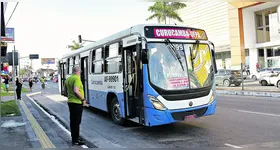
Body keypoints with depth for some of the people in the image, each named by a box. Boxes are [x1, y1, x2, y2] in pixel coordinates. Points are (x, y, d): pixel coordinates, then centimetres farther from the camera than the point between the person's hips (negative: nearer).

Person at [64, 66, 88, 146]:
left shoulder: (68, 79, 11)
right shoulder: (77, 78, -16)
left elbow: (65, 91, 19)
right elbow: (76, 91, -27)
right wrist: (83, 99, -18)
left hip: (70, 102, 9)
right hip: (77, 103, -9)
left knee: (73, 121, 16)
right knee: (76, 122, -1)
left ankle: (74, 137, 28)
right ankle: (75, 140, 6)